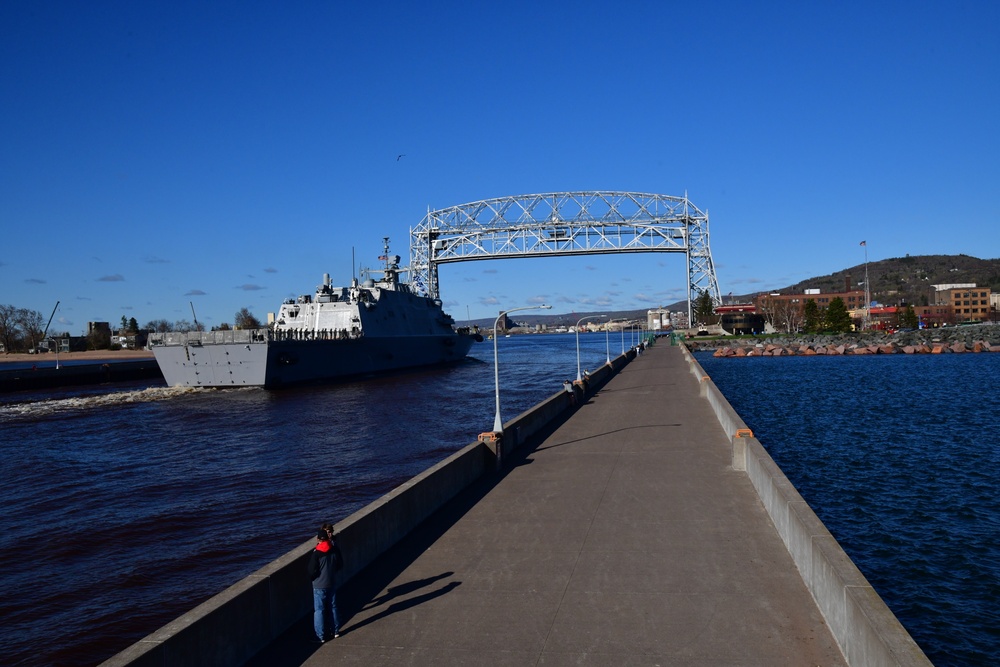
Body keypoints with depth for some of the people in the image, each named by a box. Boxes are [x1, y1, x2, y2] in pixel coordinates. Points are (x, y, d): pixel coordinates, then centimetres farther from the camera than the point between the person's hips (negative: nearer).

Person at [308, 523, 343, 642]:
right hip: (332, 583, 5)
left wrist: (312, 578, 4)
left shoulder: (316, 554, -20)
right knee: (333, 607, 18)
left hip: (319, 586, -5)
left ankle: (321, 636, 10)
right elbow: (340, 565, 5)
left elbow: (312, 571, -17)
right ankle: (336, 631, 27)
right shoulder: (334, 550, -6)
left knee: (319, 610, 6)